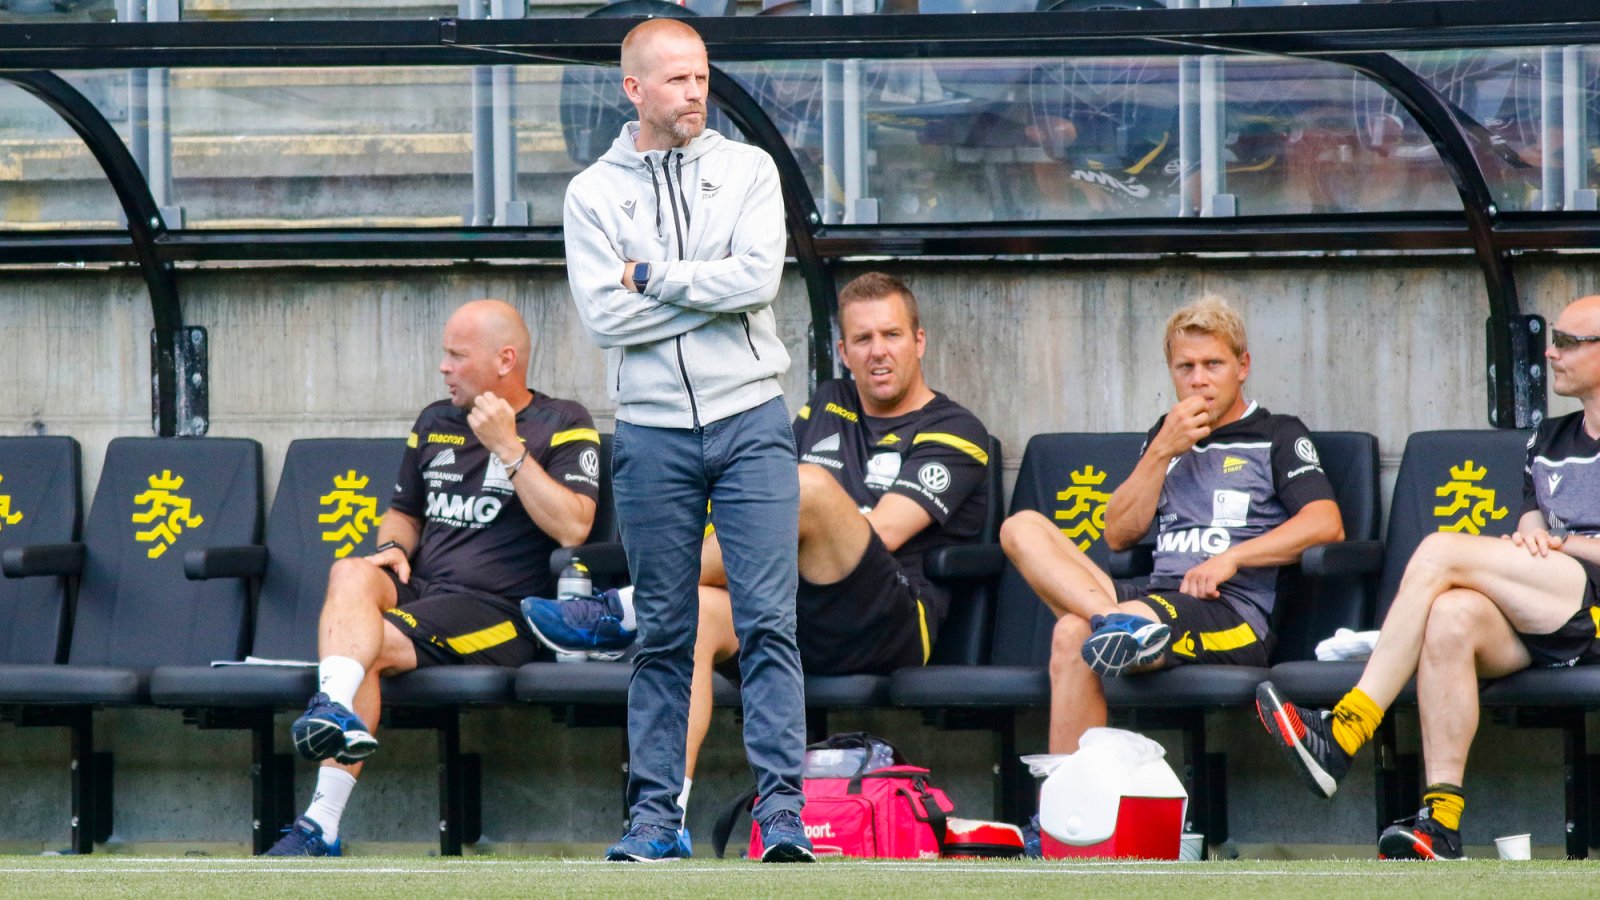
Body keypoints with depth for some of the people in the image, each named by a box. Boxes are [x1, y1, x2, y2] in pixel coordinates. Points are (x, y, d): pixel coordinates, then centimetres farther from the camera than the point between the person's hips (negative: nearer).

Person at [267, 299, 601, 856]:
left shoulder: (561, 426, 4)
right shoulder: (435, 424, 24)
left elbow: (573, 528, -11)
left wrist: (507, 449, -12)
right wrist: (392, 549, 10)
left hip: (498, 613, -5)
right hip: (417, 592, 5)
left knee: (369, 646, -29)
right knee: (351, 575, -31)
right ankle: (338, 711, -52)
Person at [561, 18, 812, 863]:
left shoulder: (746, 169, 6)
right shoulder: (593, 193, 4)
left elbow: (758, 276, -10)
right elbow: (604, 316, -8)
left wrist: (653, 276, -7)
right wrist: (710, 290, -9)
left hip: (750, 419, 0)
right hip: (653, 433, 0)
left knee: (768, 621, -6)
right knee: (662, 633, 5)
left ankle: (782, 810, -7)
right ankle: (654, 811, 10)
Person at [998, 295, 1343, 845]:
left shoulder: (1277, 437, 13)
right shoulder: (1166, 435, 29)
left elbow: (1327, 524, -4)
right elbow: (1119, 535, 18)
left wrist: (1230, 557, -12)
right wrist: (1163, 452, 7)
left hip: (1235, 610, -6)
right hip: (1155, 595, 6)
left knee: (1074, 638, -31)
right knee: (1023, 528, -14)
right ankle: (1123, 622, -39)